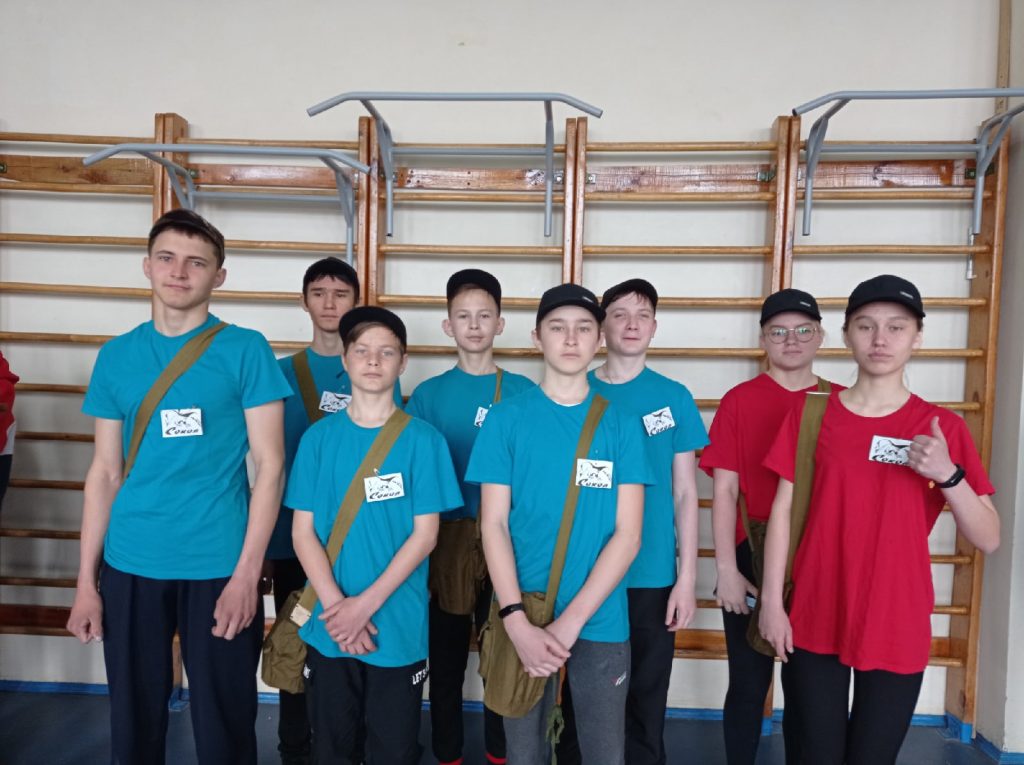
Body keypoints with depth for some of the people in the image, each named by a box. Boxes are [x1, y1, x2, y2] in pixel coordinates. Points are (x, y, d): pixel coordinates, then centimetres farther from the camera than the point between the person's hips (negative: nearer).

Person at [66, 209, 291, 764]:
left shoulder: (245, 350, -5)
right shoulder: (116, 356, 5)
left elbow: (269, 465, -7)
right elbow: (104, 473, 8)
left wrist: (246, 573, -12)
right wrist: (86, 581, 5)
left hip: (219, 567, -3)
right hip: (129, 567, 3)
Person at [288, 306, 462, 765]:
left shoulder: (422, 439, -5)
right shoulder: (319, 437, 0)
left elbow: (425, 534, -7)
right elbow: (303, 530, -1)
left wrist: (366, 603, -14)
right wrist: (336, 606, -13)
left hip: (399, 626, -1)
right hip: (330, 626, 2)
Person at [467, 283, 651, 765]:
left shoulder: (620, 425, 0)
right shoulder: (507, 419, -2)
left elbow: (628, 534, -5)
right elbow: (493, 524, -5)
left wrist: (571, 619, -13)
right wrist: (517, 621, -14)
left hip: (601, 620, 1)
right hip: (525, 619, 0)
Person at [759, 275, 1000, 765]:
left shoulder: (944, 428, -1)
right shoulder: (811, 413, -1)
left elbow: (988, 539, -2)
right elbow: (783, 509, 0)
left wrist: (947, 474, -19)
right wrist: (771, 601, -4)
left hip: (897, 630, 0)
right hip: (814, 622, 0)